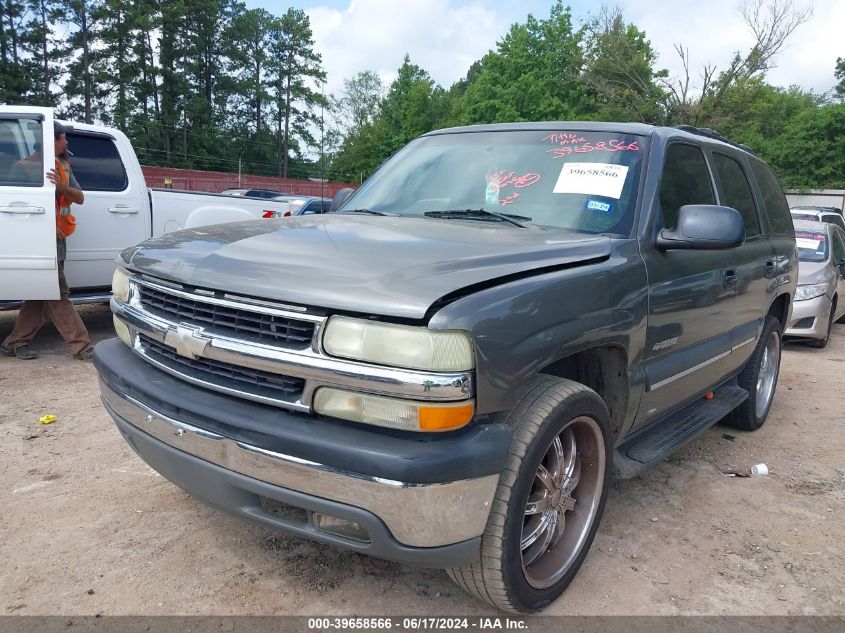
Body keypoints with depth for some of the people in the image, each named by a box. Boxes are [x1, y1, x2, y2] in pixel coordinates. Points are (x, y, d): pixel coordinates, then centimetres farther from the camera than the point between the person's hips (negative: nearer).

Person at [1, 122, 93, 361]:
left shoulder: (63, 167, 14)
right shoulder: (29, 165, -10)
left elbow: (79, 198, 7)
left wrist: (63, 186, -14)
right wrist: (50, 225, -18)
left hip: (57, 239, 8)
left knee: (41, 296, 11)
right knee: (58, 296, -7)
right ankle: (81, 346, -7)